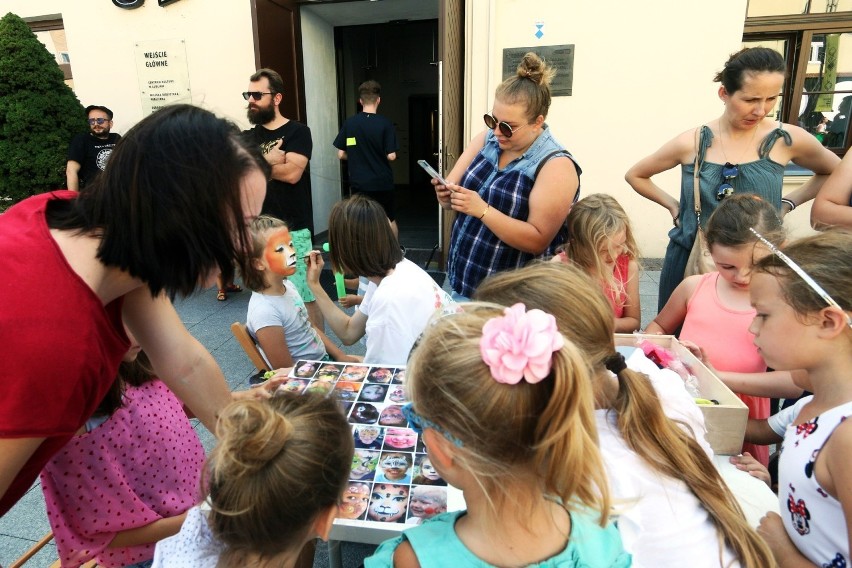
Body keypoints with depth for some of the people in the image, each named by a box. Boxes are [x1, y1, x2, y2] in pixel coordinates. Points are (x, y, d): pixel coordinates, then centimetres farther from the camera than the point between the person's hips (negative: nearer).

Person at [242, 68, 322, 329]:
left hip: (292, 230, -5)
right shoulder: (246, 137, 15)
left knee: (305, 296, -1)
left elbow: (292, 173, -16)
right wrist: (268, 160, -12)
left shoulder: (297, 132, 0)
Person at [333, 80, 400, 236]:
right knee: (390, 220, 17)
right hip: (382, 182, -1)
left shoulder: (349, 123, -3)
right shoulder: (385, 124, -10)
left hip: (359, 183, 1)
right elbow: (391, 156, -12)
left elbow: (341, 154, 0)